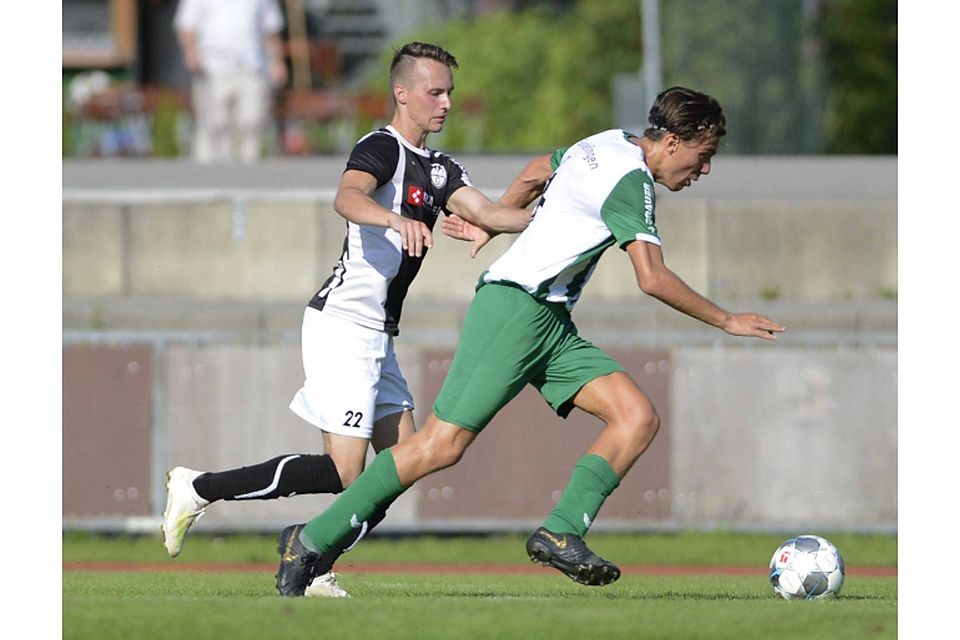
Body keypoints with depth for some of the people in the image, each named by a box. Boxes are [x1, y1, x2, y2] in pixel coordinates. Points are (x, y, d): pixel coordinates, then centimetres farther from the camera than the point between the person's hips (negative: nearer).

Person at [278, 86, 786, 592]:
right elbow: (652, 279, -21)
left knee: (638, 418, -7)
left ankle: (560, 533, -16)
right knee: (444, 444, -13)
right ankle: (313, 541, -6)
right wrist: (726, 321, -12)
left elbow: (535, 173, 30)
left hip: (550, 323, 10)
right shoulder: (630, 179, -15)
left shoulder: (607, 144, 14)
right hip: (516, 307, -10)